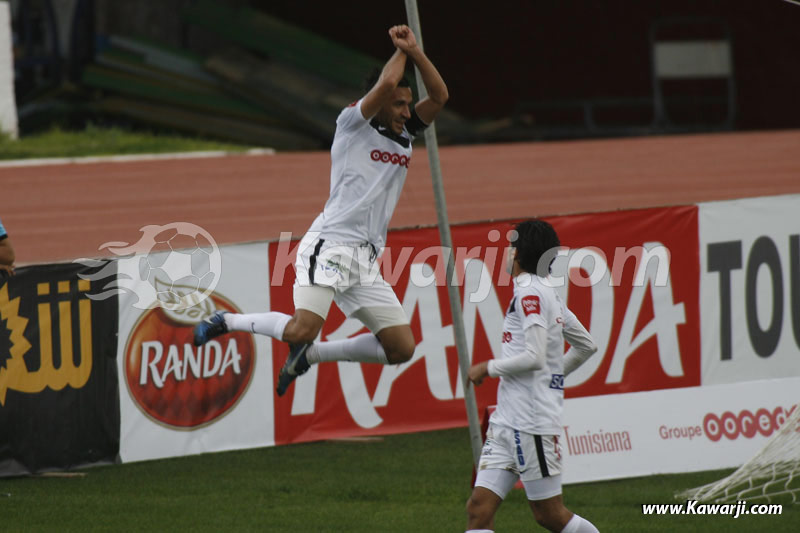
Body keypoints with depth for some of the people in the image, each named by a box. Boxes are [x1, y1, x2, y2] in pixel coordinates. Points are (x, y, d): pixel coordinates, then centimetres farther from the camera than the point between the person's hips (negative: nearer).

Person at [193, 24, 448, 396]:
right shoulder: (353, 125, -1)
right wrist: (400, 50, 2)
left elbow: (439, 96, 8)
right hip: (329, 246, -7)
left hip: (365, 262, 7)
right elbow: (386, 83, -16)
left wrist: (415, 52, -2)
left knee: (402, 348, -2)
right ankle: (227, 322, 1)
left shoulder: (404, 136, 18)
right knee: (302, 330, -26)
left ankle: (310, 354, 14)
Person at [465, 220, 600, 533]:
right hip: (506, 421, 9)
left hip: (533, 421, -9)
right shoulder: (548, 295, 17)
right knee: (479, 507, -1)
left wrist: (488, 368, -9)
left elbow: (534, 357, -21)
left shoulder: (531, 292, -12)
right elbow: (586, 346, 25)